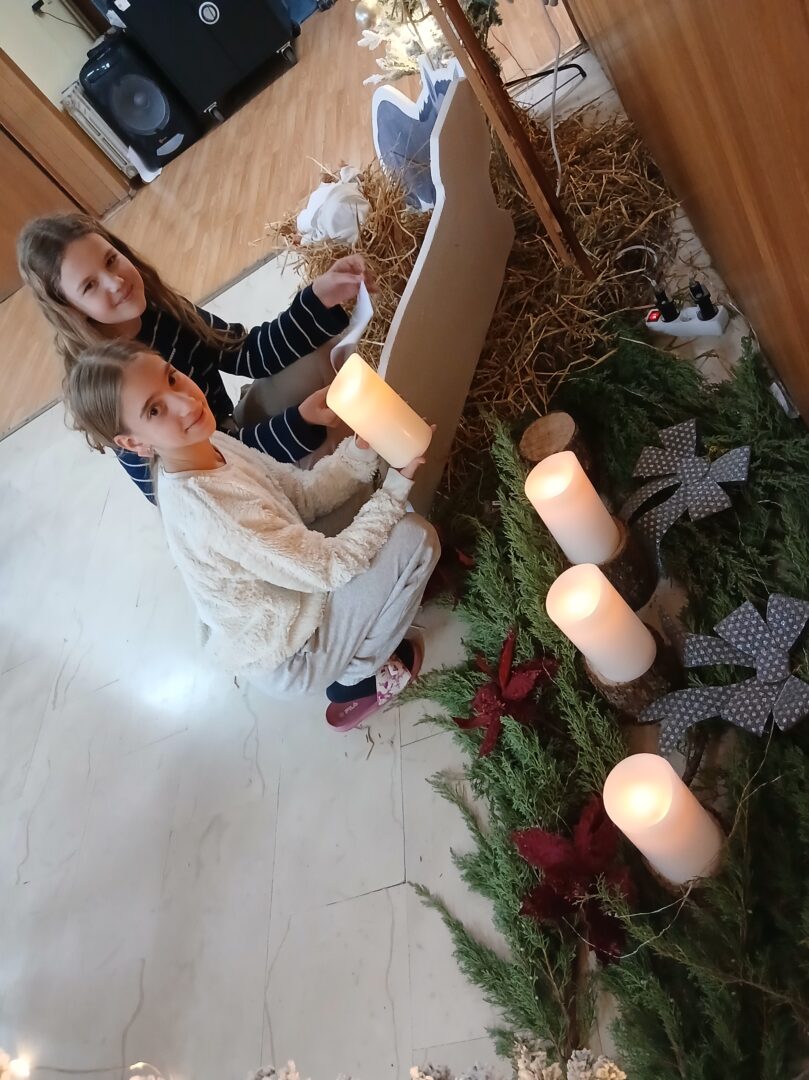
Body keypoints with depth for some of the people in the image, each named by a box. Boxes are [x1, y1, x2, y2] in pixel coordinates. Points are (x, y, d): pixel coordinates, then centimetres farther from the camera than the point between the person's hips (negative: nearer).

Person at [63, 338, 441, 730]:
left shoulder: (206, 444, -7)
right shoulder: (208, 508, -34)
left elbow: (305, 494, -4)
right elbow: (332, 567, -27)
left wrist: (361, 451, -19)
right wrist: (397, 486, -21)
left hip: (271, 616, 8)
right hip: (286, 658, -8)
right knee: (414, 536, -14)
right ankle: (357, 678, 5)